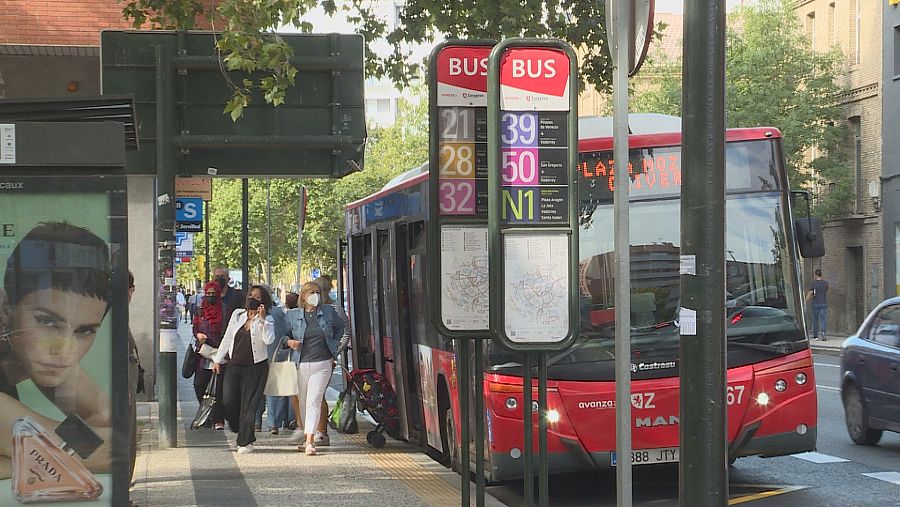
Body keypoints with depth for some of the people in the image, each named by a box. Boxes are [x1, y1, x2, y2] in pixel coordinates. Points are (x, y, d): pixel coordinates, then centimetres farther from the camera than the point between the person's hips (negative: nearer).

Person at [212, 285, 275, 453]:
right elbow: (227, 338, 15)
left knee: (249, 405, -4)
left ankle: (245, 442, 5)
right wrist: (218, 359, 14)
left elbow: (269, 340, -22)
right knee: (228, 402, -4)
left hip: (255, 367, -4)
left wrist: (262, 319, -24)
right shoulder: (237, 314, 8)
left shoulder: (267, 320, -3)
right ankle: (241, 431, 21)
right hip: (234, 365, 4)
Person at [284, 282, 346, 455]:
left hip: (322, 364, -1)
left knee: (313, 401, -12)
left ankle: (310, 442, -17)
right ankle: (305, 430, 33)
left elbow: (341, 326, 23)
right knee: (303, 402, 10)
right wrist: (289, 342, -9)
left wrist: (334, 344, 15)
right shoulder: (292, 315, 2)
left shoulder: (328, 311, 5)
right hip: (301, 365, 1)